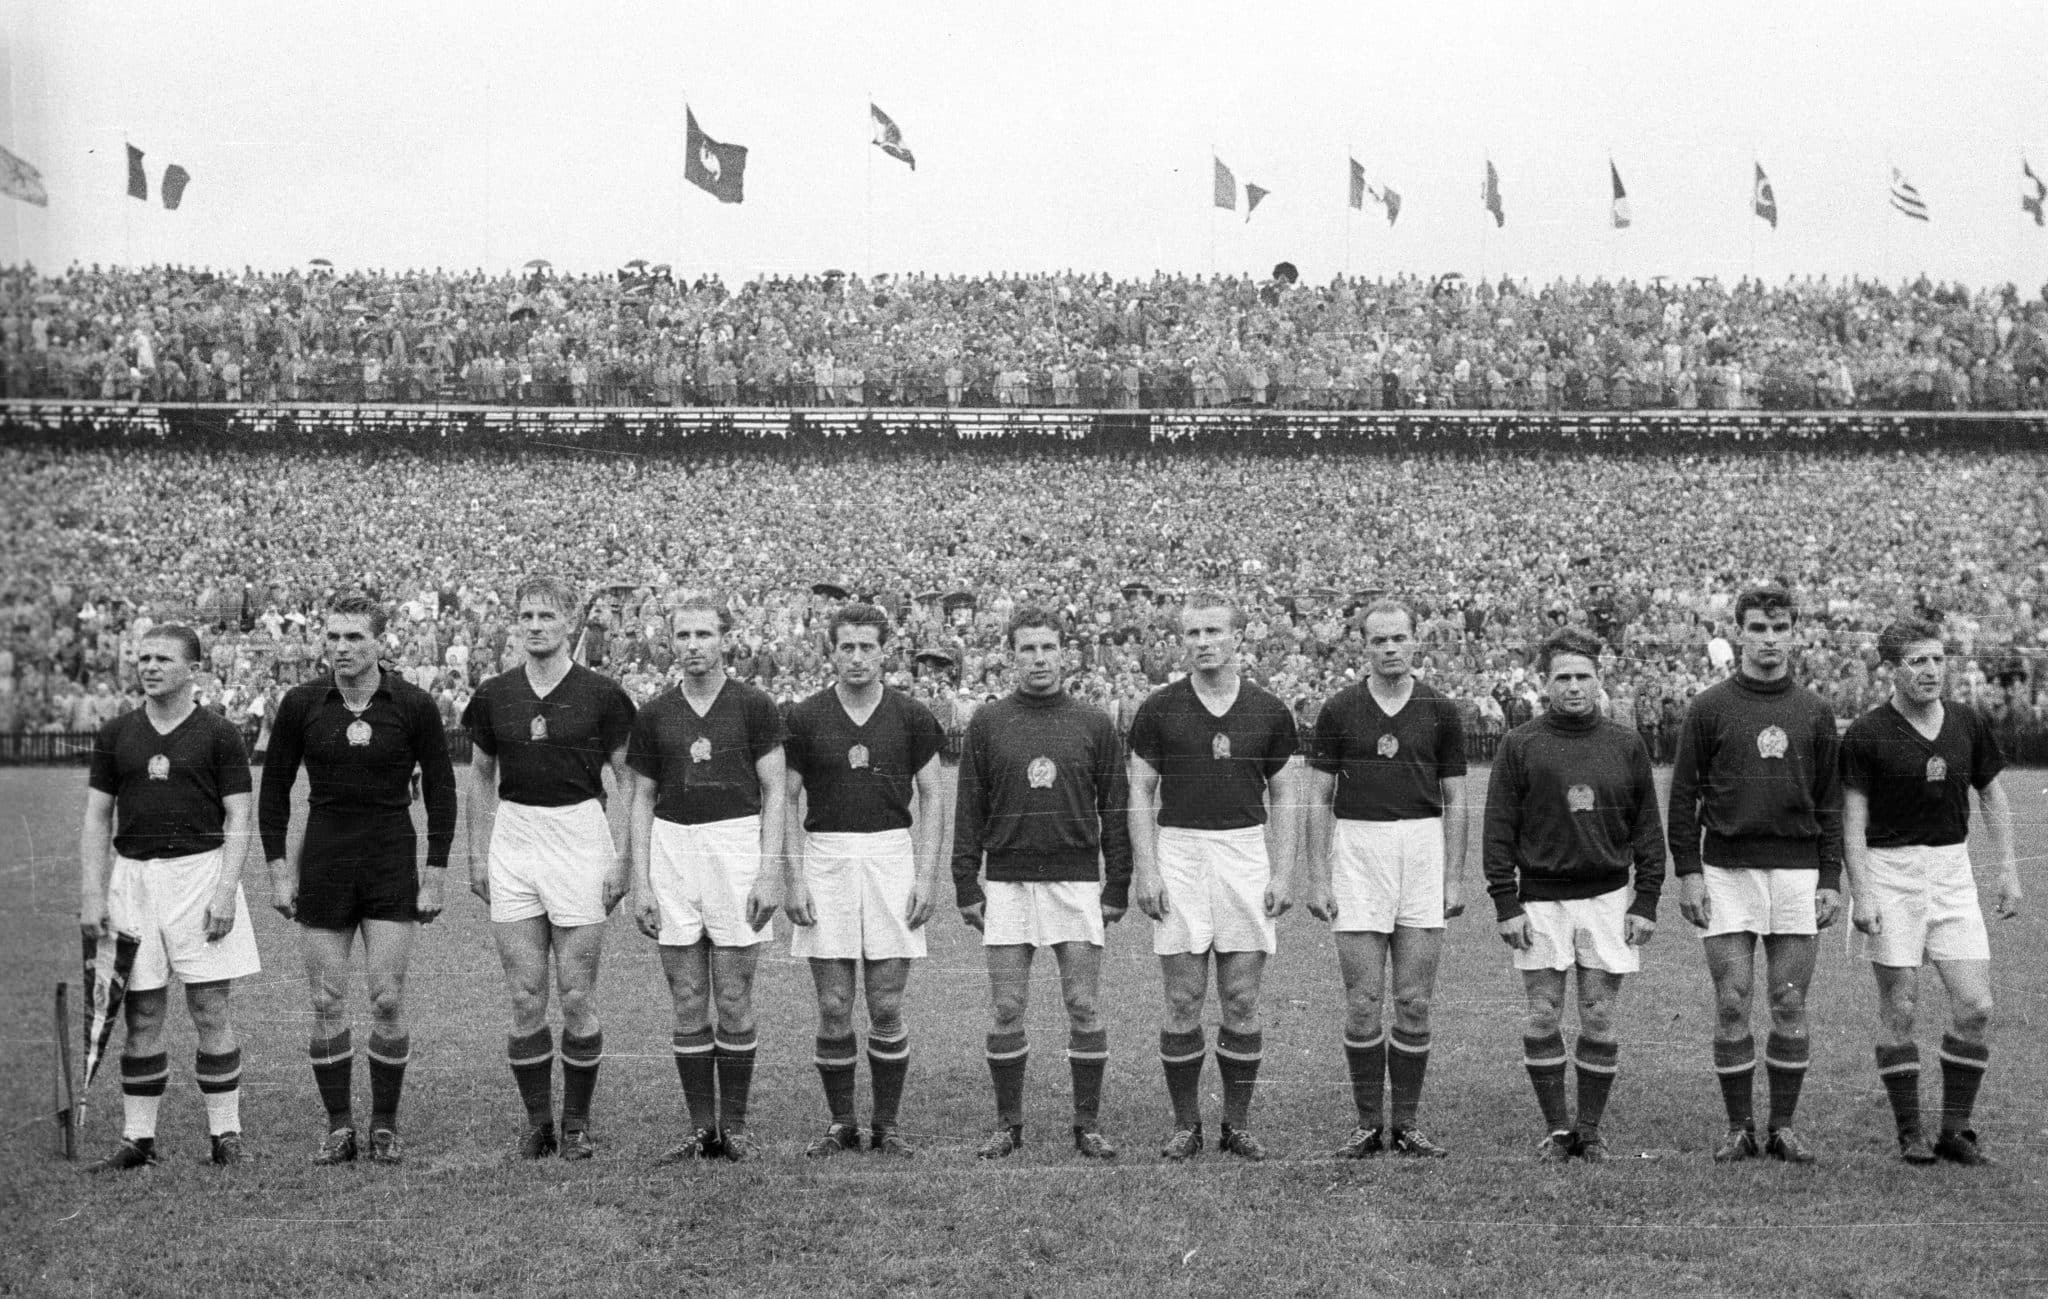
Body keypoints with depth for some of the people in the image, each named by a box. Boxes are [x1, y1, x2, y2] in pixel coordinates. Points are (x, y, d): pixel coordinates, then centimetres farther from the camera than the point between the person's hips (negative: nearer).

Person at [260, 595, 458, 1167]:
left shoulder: (413, 705, -4)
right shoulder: (301, 704, -1)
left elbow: (441, 791, 2)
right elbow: (274, 789, 7)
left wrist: (435, 875, -2)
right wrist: (279, 870, 1)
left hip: (393, 867, -1)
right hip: (323, 866, 1)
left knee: (388, 1000, -2)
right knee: (328, 1003, 3)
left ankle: (385, 1124, 11)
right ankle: (339, 1126, 13)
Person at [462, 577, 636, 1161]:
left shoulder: (601, 694, -4)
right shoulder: (494, 695, 6)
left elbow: (629, 778, 0)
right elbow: (481, 776, 16)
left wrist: (623, 858, -6)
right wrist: (478, 855, 10)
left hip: (579, 838, -3)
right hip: (513, 840, 3)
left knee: (577, 997, 1)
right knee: (526, 999, 3)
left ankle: (576, 1122, 14)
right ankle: (536, 1121, 14)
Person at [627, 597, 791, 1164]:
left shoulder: (754, 706, 1)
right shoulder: (654, 714, 8)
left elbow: (775, 793, 0)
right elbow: (642, 800, 11)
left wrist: (770, 871, -8)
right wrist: (640, 882, 4)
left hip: (737, 843, -3)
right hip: (672, 847, 3)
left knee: (734, 1000, 0)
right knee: (688, 1004, 5)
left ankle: (734, 1125, 10)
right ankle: (701, 1128, 12)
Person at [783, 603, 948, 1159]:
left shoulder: (910, 716, 3)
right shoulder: (806, 717, 2)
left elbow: (932, 795, 6)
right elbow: (787, 800, 6)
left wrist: (926, 876, -2)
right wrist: (794, 878, -3)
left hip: (891, 856, 0)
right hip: (826, 858, 0)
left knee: (886, 1006, 1)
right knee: (833, 1008, 2)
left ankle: (888, 1124, 12)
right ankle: (841, 1123, 14)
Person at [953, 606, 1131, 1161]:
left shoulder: (1094, 724, 5)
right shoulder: (987, 724, 5)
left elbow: (1115, 809, 7)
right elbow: (968, 809, 6)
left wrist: (1117, 887, 2)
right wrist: (966, 886, 1)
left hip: (1077, 883, 0)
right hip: (1007, 885, 0)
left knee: (1084, 1008, 0)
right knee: (1006, 1010, 3)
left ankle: (1088, 1124, 11)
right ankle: (1008, 1125, 14)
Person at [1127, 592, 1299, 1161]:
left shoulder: (1268, 710, 4)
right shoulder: (1159, 708, 1)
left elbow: (1284, 796, 8)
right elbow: (1140, 793, 3)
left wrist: (1283, 873, 0)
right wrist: (1144, 869, -6)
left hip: (1246, 853, 1)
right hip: (1178, 855, -1)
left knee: (1241, 1002, 3)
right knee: (1184, 1003, 1)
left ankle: (1237, 1123, 14)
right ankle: (1186, 1124, 12)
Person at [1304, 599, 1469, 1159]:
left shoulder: (1440, 711, 5)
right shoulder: (1338, 710, 3)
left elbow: (1454, 801, 8)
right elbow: (1319, 799, 5)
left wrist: (1454, 879, 1)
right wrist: (1317, 878, -2)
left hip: (1423, 850, 1)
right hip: (1357, 850, -1)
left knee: (1414, 1002, 2)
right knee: (1363, 1001, -1)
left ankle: (1406, 1124, 11)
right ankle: (1368, 1123, 9)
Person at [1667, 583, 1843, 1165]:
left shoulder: (1814, 712, 8)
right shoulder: (1708, 707, 2)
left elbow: (1830, 802, 11)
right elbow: (1682, 794, 2)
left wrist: (1831, 879, 4)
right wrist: (1688, 872, -4)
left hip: (1796, 872, 2)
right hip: (1727, 871, -2)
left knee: (1790, 1005, 3)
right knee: (1731, 1004, -2)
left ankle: (1782, 1126, 13)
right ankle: (1739, 1127, 9)